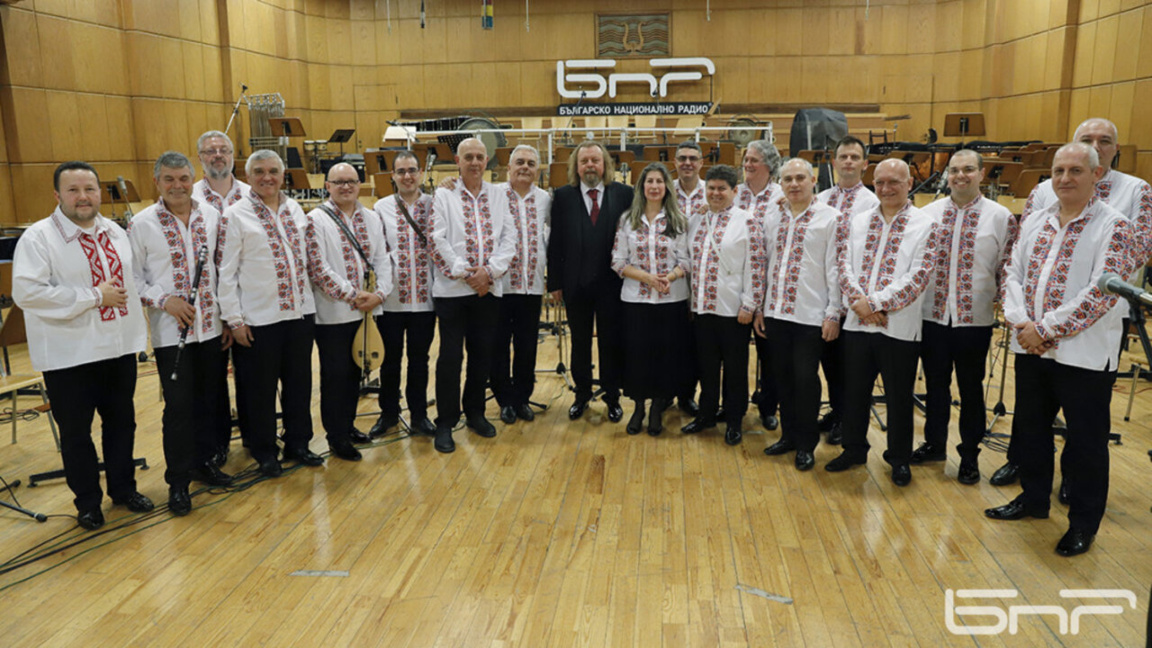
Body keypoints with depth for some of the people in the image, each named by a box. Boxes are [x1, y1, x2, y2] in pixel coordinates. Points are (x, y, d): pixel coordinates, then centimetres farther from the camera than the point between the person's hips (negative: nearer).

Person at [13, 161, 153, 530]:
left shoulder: (115, 233, 11)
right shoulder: (38, 237, -10)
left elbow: (132, 280, 19)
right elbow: (26, 292, -21)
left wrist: (136, 332, 13)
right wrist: (94, 297, -19)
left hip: (119, 348, 5)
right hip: (69, 357, -5)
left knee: (122, 423, 15)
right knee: (76, 432, 8)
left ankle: (124, 488, 32)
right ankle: (88, 502, 24)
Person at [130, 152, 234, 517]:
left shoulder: (211, 216, 5)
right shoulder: (142, 224, -4)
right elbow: (132, 277, -2)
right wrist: (164, 300, -16)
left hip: (211, 328, 4)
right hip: (171, 332, -3)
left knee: (209, 399, 13)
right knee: (179, 406, 0)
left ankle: (204, 462, 31)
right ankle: (178, 481, 13)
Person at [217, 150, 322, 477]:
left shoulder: (295, 209, 9)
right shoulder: (235, 216, -6)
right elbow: (225, 272, -8)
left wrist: (310, 302, 12)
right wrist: (234, 319, -10)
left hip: (300, 312, 5)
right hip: (259, 318, -4)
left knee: (299, 382, 13)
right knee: (260, 388, 6)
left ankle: (298, 443, 28)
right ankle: (264, 452, 23)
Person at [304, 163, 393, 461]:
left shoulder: (372, 218, 10)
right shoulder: (316, 220, -8)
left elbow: (383, 260, 7)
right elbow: (318, 268, -15)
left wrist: (379, 293, -9)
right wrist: (353, 296, -16)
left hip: (366, 311, 5)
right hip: (333, 314, -5)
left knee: (355, 371, 16)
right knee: (335, 375, 3)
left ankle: (348, 424, 32)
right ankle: (336, 437, 15)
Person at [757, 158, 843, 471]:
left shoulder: (829, 218, -4)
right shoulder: (773, 217, 11)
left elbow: (834, 269, -6)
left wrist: (833, 314, -9)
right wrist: (760, 307, 12)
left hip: (810, 315, -5)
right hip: (776, 313, 5)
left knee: (805, 379, 0)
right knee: (783, 376, 12)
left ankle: (806, 444, 16)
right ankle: (789, 435, 28)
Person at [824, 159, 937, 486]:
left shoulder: (925, 226, -4)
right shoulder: (857, 223, 9)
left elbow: (916, 279, -13)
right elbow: (845, 267, 3)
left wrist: (873, 303, -17)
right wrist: (858, 303, -14)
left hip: (900, 328, -4)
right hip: (857, 324, 4)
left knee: (899, 397, 8)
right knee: (854, 391, 14)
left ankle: (899, 459, 26)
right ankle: (854, 449, 32)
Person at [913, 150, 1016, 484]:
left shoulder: (1000, 217, -2)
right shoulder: (928, 213, 5)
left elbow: (1007, 269, -2)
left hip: (974, 318, -2)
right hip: (932, 315, 2)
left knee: (971, 389, 9)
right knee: (936, 384, 14)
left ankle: (969, 455, 22)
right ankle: (934, 444, 30)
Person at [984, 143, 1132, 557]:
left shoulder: (1114, 227, -9)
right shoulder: (1035, 222, 10)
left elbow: (1100, 293, -17)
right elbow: (1013, 274, 8)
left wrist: (1045, 329, -18)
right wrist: (1021, 322, -9)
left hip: (1084, 355, -6)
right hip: (1030, 349, 6)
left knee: (1086, 441, 5)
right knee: (1030, 427, 17)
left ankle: (1084, 523, 21)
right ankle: (1034, 498, 36)